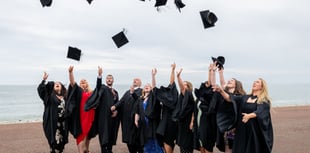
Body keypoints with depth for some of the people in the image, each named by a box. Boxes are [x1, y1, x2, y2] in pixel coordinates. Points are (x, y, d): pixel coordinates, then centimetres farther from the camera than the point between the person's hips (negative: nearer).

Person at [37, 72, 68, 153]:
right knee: (54, 140, -2)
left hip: (63, 121, 4)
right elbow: (40, 89, -9)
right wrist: (44, 80, -19)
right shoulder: (50, 95, 3)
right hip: (53, 121, -4)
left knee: (61, 139, 10)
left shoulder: (65, 97, 13)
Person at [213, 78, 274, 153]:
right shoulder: (245, 98, 9)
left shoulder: (264, 101, -4)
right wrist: (221, 91, -19)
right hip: (242, 131, 4)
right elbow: (230, 98, -2)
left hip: (256, 132, -4)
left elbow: (259, 112, -22)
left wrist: (249, 116, -43)